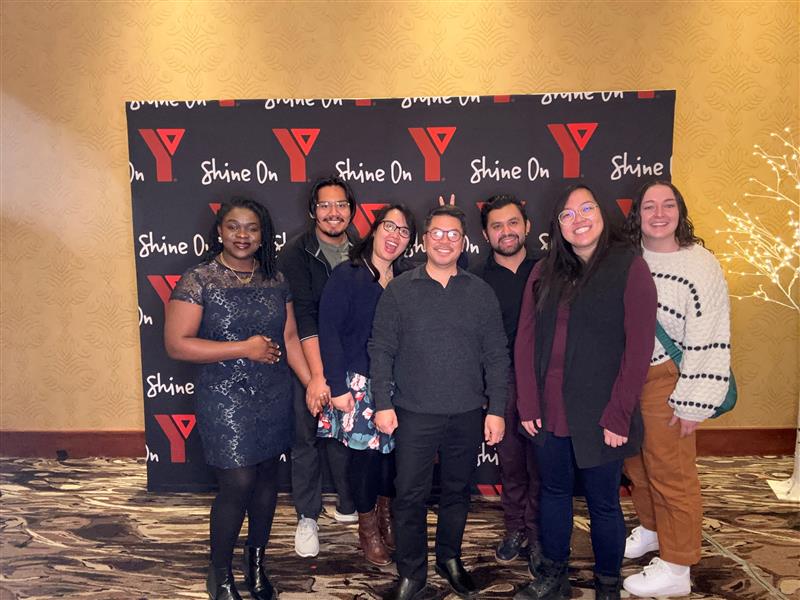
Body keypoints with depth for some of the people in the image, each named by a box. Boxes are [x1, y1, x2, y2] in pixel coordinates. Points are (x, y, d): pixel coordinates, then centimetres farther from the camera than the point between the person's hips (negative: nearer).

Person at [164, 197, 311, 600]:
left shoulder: (275, 280, 6)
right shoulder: (198, 280, -8)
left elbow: (290, 337, 7)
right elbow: (176, 344, -14)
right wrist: (245, 348, -17)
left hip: (274, 398, 5)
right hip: (226, 400, -4)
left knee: (267, 478, 14)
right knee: (237, 484, -2)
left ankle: (256, 562, 37)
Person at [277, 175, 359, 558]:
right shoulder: (296, 254, -9)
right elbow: (303, 315, -18)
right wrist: (317, 375, -22)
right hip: (307, 365, -3)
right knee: (306, 439, 7)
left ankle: (349, 505, 36)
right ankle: (307, 518, 25)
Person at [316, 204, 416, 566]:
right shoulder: (347, 275, -8)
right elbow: (329, 332, -11)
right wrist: (337, 386, -14)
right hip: (359, 383, -4)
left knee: (392, 449, 12)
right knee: (365, 453, 5)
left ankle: (386, 517, 38)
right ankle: (368, 529, 29)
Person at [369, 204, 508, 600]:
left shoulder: (480, 292, 4)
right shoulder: (399, 290, 0)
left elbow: (496, 355, 5)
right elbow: (381, 350, 0)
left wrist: (496, 409, 1)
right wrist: (383, 403, -5)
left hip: (467, 414, 2)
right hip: (414, 414, -2)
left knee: (458, 491, 15)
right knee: (410, 495, 3)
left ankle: (450, 560, 37)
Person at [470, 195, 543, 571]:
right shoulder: (477, 279, 2)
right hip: (502, 384, 1)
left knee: (539, 463, 7)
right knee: (510, 461, 12)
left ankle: (537, 536, 24)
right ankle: (515, 529, 31)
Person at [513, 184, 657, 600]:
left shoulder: (629, 268, -7)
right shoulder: (545, 272, 5)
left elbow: (638, 348, -11)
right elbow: (525, 340, 3)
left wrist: (618, 416, -13)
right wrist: (528, 405, -2)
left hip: (598, 415, -4)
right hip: (548, 411, 4)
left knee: (603, 503, 11)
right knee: (553, 492, 17)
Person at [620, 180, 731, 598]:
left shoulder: (701, 266, -12)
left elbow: (709, 342, -14)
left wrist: (692, 404, -14)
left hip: (666, 383, -5)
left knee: (671, 474, 4)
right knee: (637, 465, 19)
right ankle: (650, 530, 44)